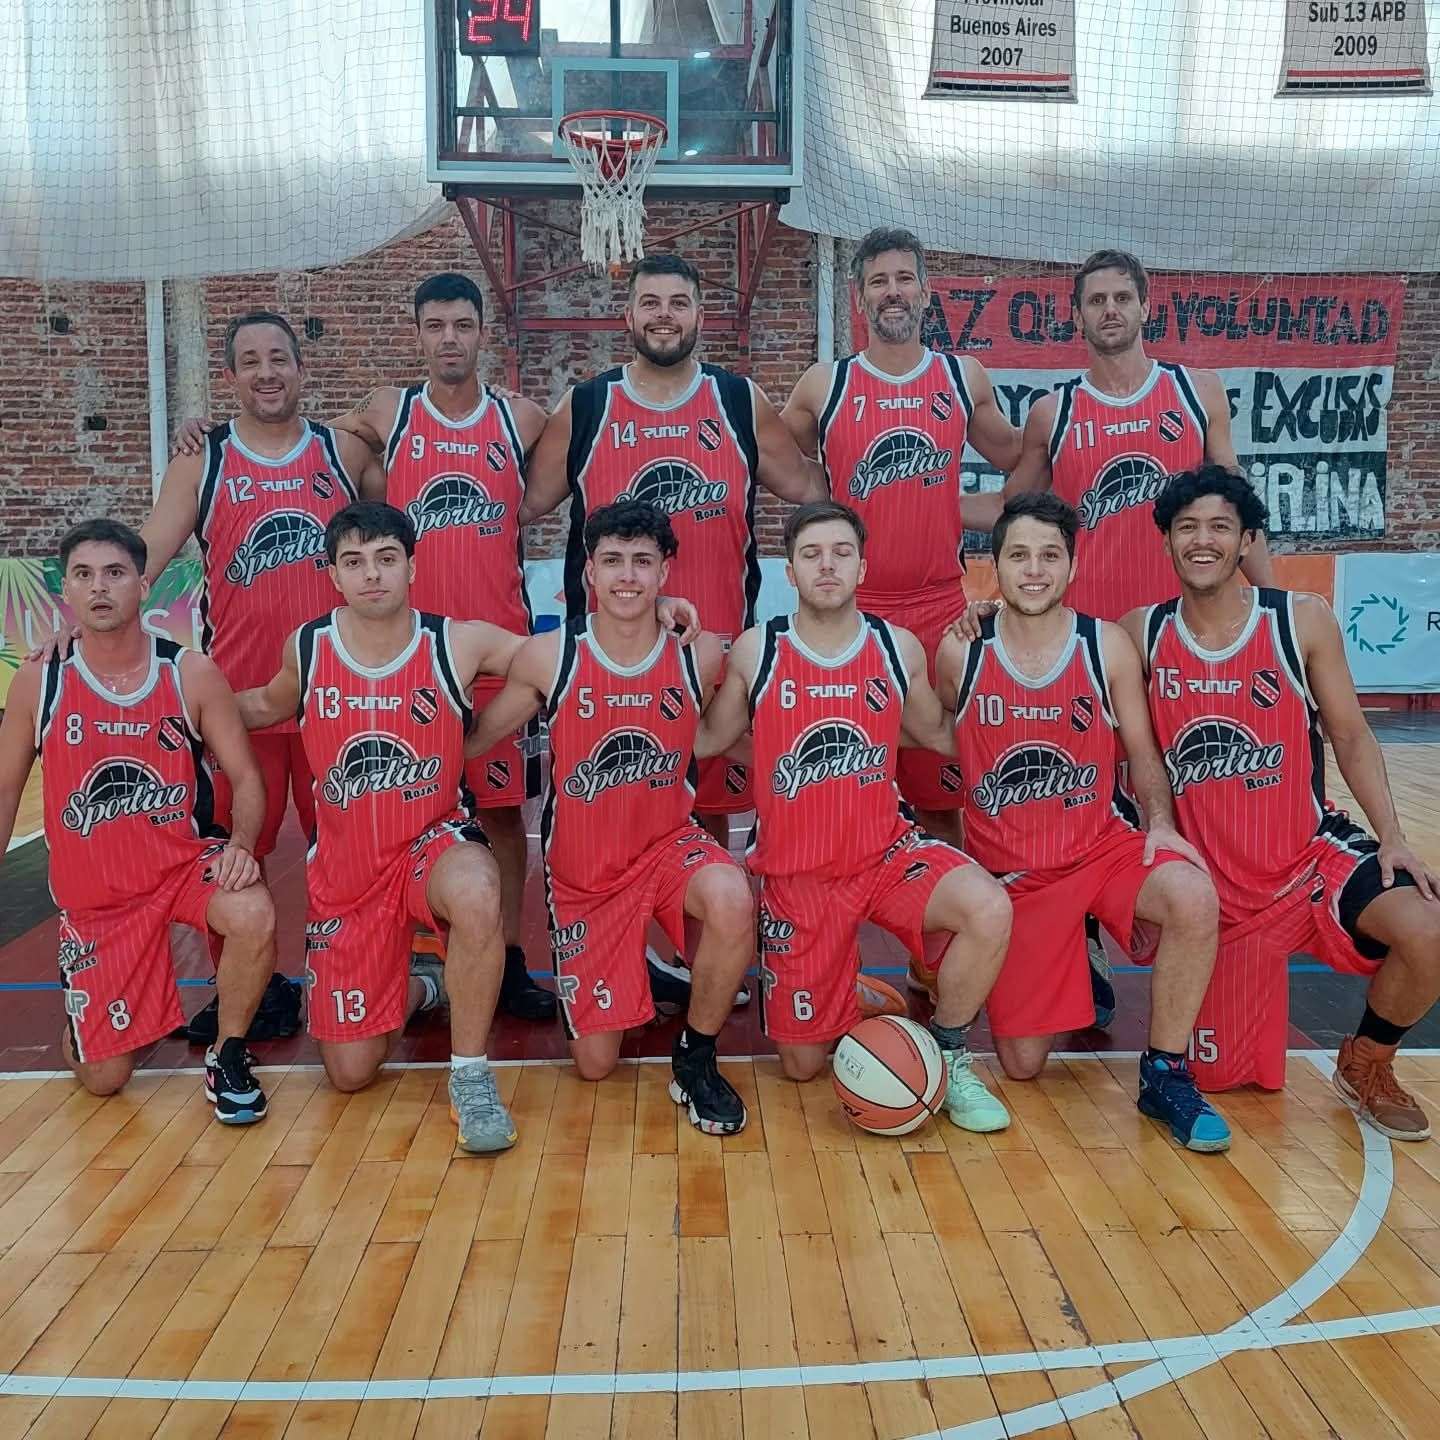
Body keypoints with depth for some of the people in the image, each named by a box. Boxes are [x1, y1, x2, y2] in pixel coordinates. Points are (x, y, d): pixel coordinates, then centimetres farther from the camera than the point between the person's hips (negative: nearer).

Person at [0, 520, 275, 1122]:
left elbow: (245, 777, -5)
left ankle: (228, 1056, -7)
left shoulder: (191, 673, -8)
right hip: (93, 892, 1)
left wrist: (240, 844, -24)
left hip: (186, 861, -1)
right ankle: (85, 1019, 40)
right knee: (103, 1078, 1)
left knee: (253, 917, -36)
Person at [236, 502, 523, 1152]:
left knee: (475, 894, -42)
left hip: (435, 839, -2)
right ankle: (420, 986, 39)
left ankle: (472, 1079, -19)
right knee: (349, 1072, 4)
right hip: (343, 866, 3)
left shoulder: (459, 643, -11)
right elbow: (269, 704, 18)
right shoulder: (306, 647, -5)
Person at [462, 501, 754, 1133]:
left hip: (668, 841, 0)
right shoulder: (546, 657, -13)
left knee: (732, 901, -37)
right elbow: (474, 740, -3)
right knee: (595, 1064, 4)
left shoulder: (701, 654, -11)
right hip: (580, 868, 0)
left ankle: (696, 1058, -10)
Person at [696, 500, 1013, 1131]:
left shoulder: (899, 648, -1)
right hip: (794, 872, 0)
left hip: (887, 850, 1)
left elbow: (940, 735, 13)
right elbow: (708, 740, 6)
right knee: (803, 1065, 6)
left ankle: (948, 1056, -4)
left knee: (990, 910, -32)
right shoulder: (756, 651, -4)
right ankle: (847, 994, 42)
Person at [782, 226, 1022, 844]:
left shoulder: (964, 378, 8)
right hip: (851, 610, -1)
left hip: (941, 607, 1)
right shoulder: (824, 385, 3)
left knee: (941, 792, 6)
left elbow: (1016, 458, 23)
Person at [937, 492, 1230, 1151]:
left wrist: (1160, 823, -13)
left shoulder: (1107, 646, -4)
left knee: (1193, 897, -35)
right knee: (1021, 1065, 1)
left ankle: (1165, 1074, -11)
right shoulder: (960, 654, -5)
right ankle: (1070, 988, 38)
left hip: (1102, 844, 0)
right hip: (1009, 870, 0)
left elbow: (1142, 753, 3)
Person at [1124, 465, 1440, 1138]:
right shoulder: (1142, 634, -4)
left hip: (1312, 851, 0)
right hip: (1213, 876, 1)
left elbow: (1350, 736, 0)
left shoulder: (1302, 618, -6)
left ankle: (1366, 1064, 3)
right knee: (1218, 1075, 5)